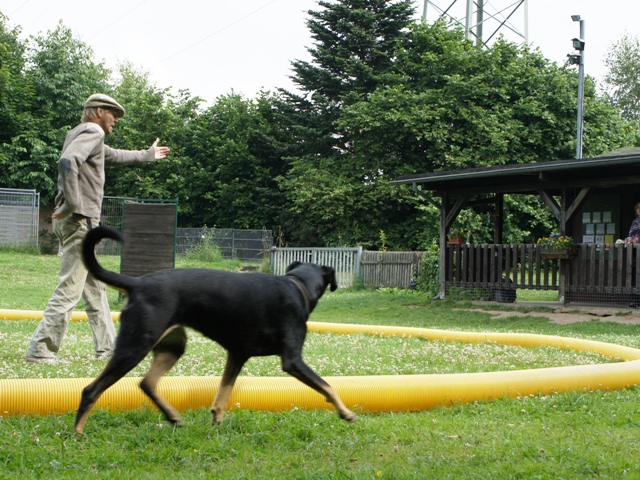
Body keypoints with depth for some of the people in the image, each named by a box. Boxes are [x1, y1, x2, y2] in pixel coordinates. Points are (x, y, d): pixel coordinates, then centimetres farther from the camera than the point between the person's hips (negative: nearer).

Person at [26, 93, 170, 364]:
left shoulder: (82, 134, 23)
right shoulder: (92, 132, -8)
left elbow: (114, 157, 40)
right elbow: (67, 162, -27)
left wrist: (148, 155, 52)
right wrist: (73, 205, -24)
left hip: (73, 220, 11)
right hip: (79, 220, -11)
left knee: (94, 287, 15)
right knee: (69, 288, -10)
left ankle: (107, 347, 21)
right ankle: (40, 351, -9)